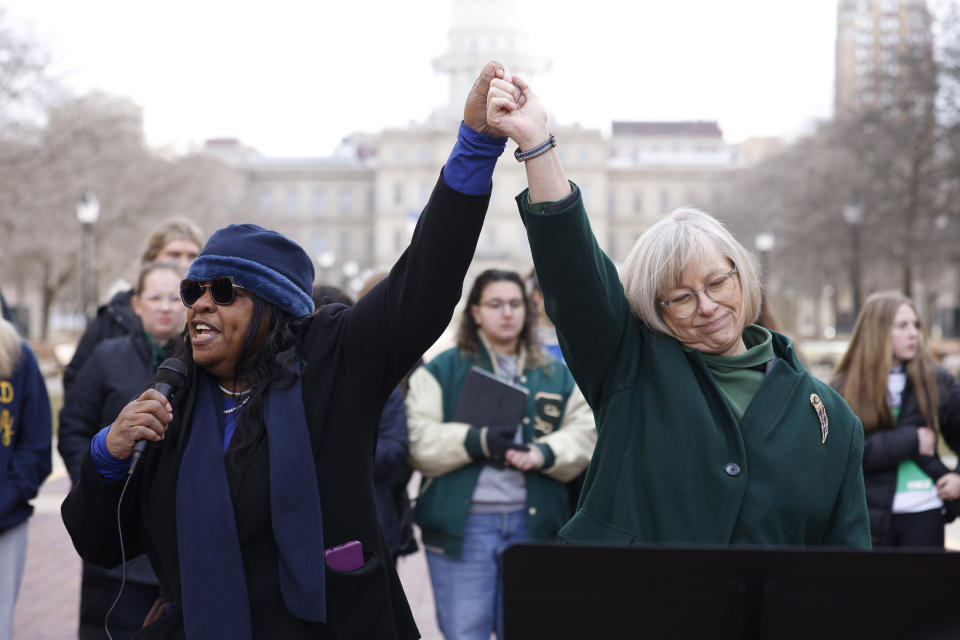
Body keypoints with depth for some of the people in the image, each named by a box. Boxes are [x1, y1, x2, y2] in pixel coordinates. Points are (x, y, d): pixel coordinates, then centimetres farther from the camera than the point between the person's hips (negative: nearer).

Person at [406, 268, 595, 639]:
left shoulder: (557, 376, 16)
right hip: (462, 524, -3)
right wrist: (478, 440, -18)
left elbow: (583, 434, 4)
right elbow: (418, 440, -5)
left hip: (533, 522, 3)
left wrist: (544, 453, -15)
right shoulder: (441, 371, 7)